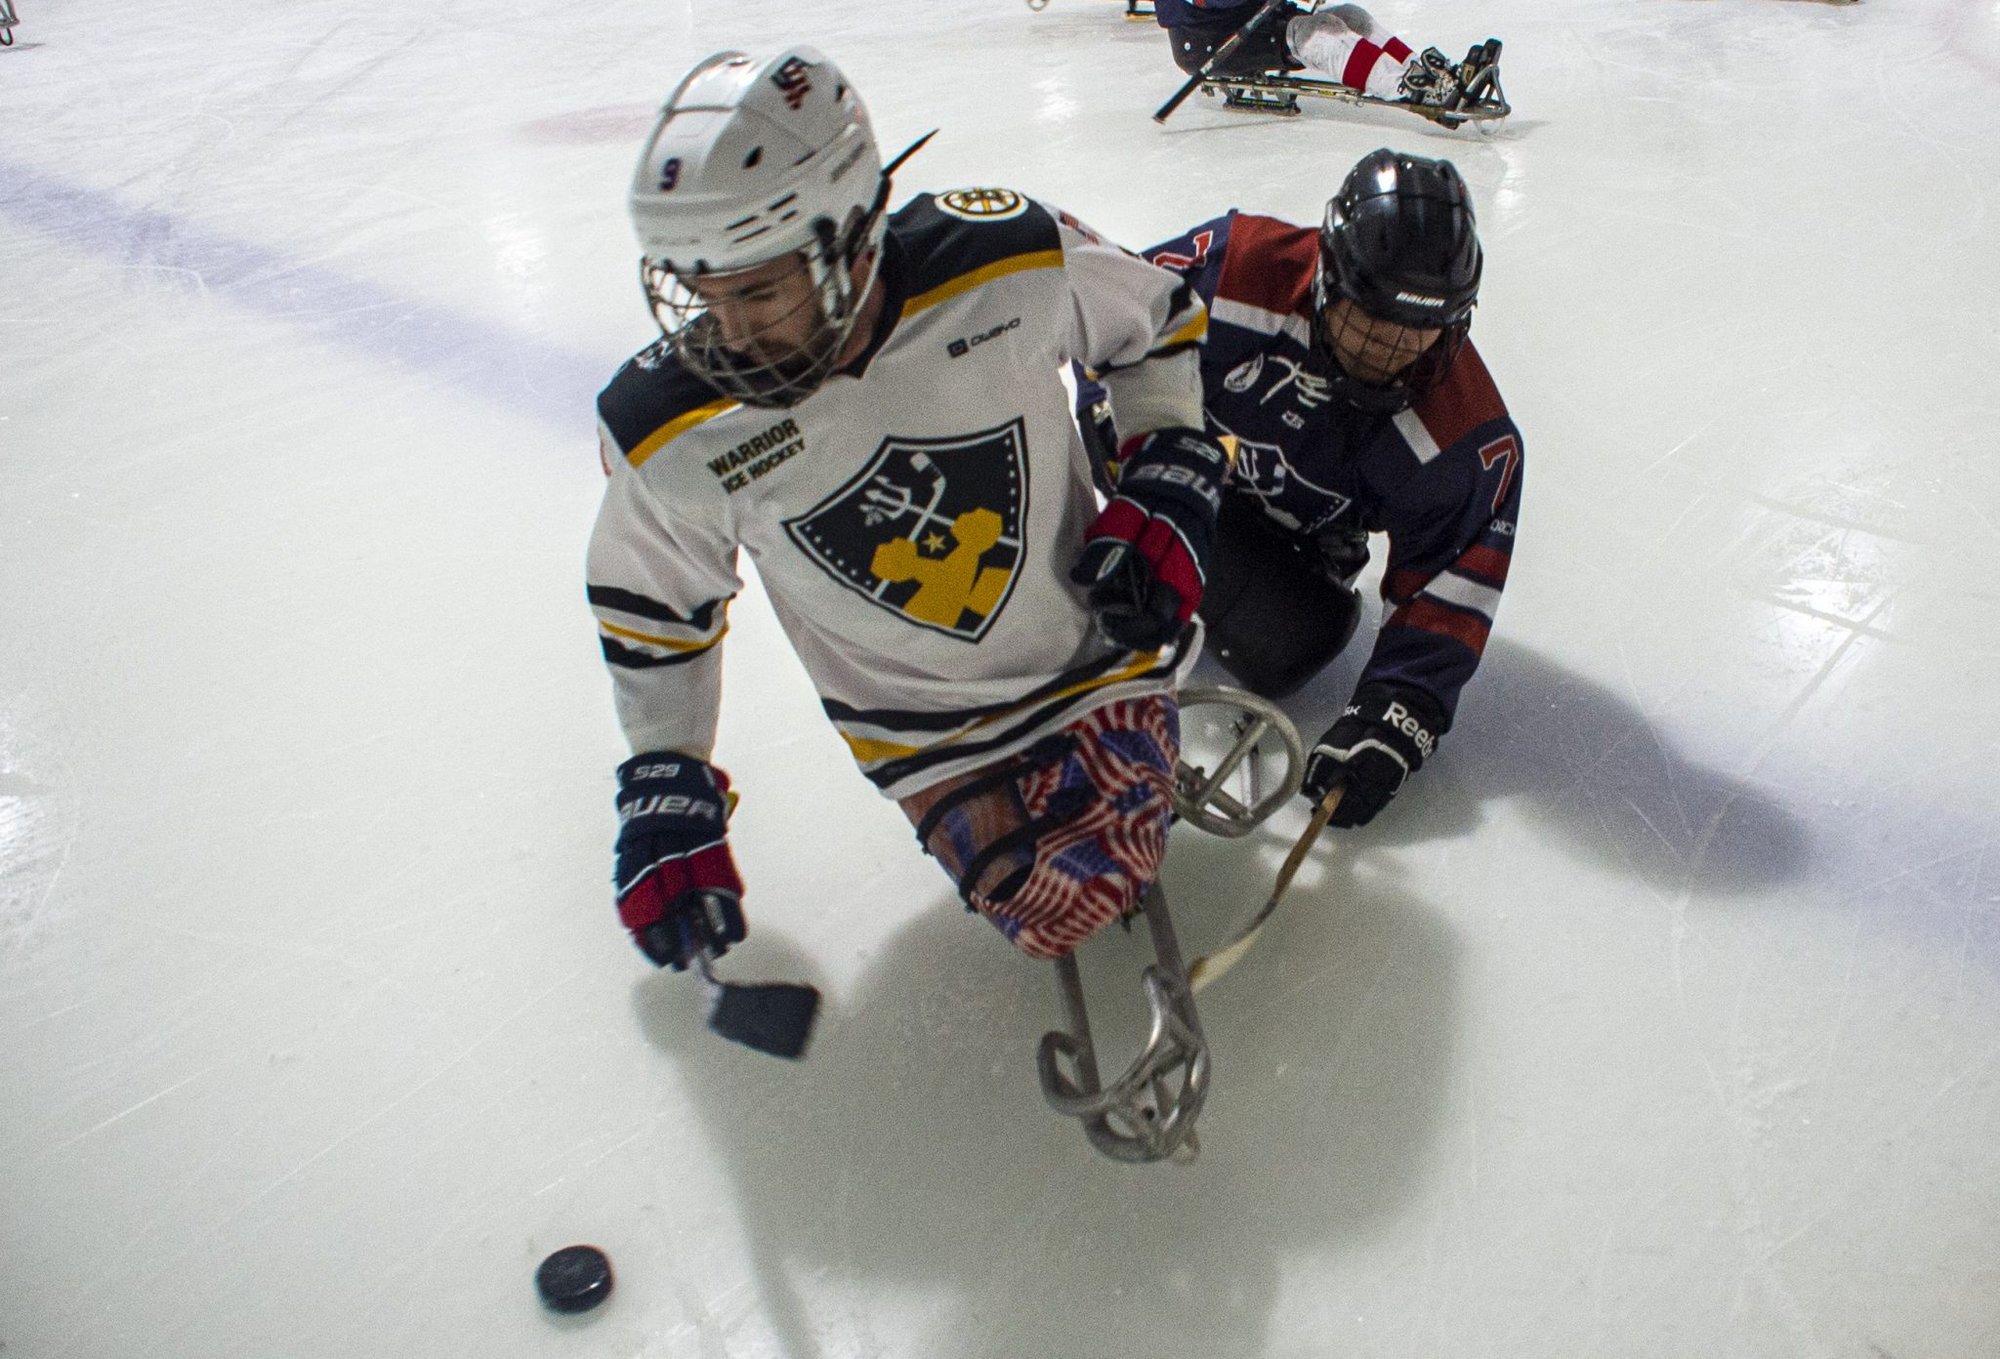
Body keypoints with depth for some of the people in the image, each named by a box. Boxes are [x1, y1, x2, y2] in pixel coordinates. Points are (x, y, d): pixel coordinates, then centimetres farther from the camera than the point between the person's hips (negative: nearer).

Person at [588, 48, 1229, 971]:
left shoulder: (1013, 259, -24)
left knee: (1103, 875, -10)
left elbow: (1158, 321, -2)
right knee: (1053, 916, -14)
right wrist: (666, 796, 0)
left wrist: (1166, 488, -9)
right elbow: (651, 609, -2)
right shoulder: (669, 435, -21)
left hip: (1091, 634, 1)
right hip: (923, 724, 0)